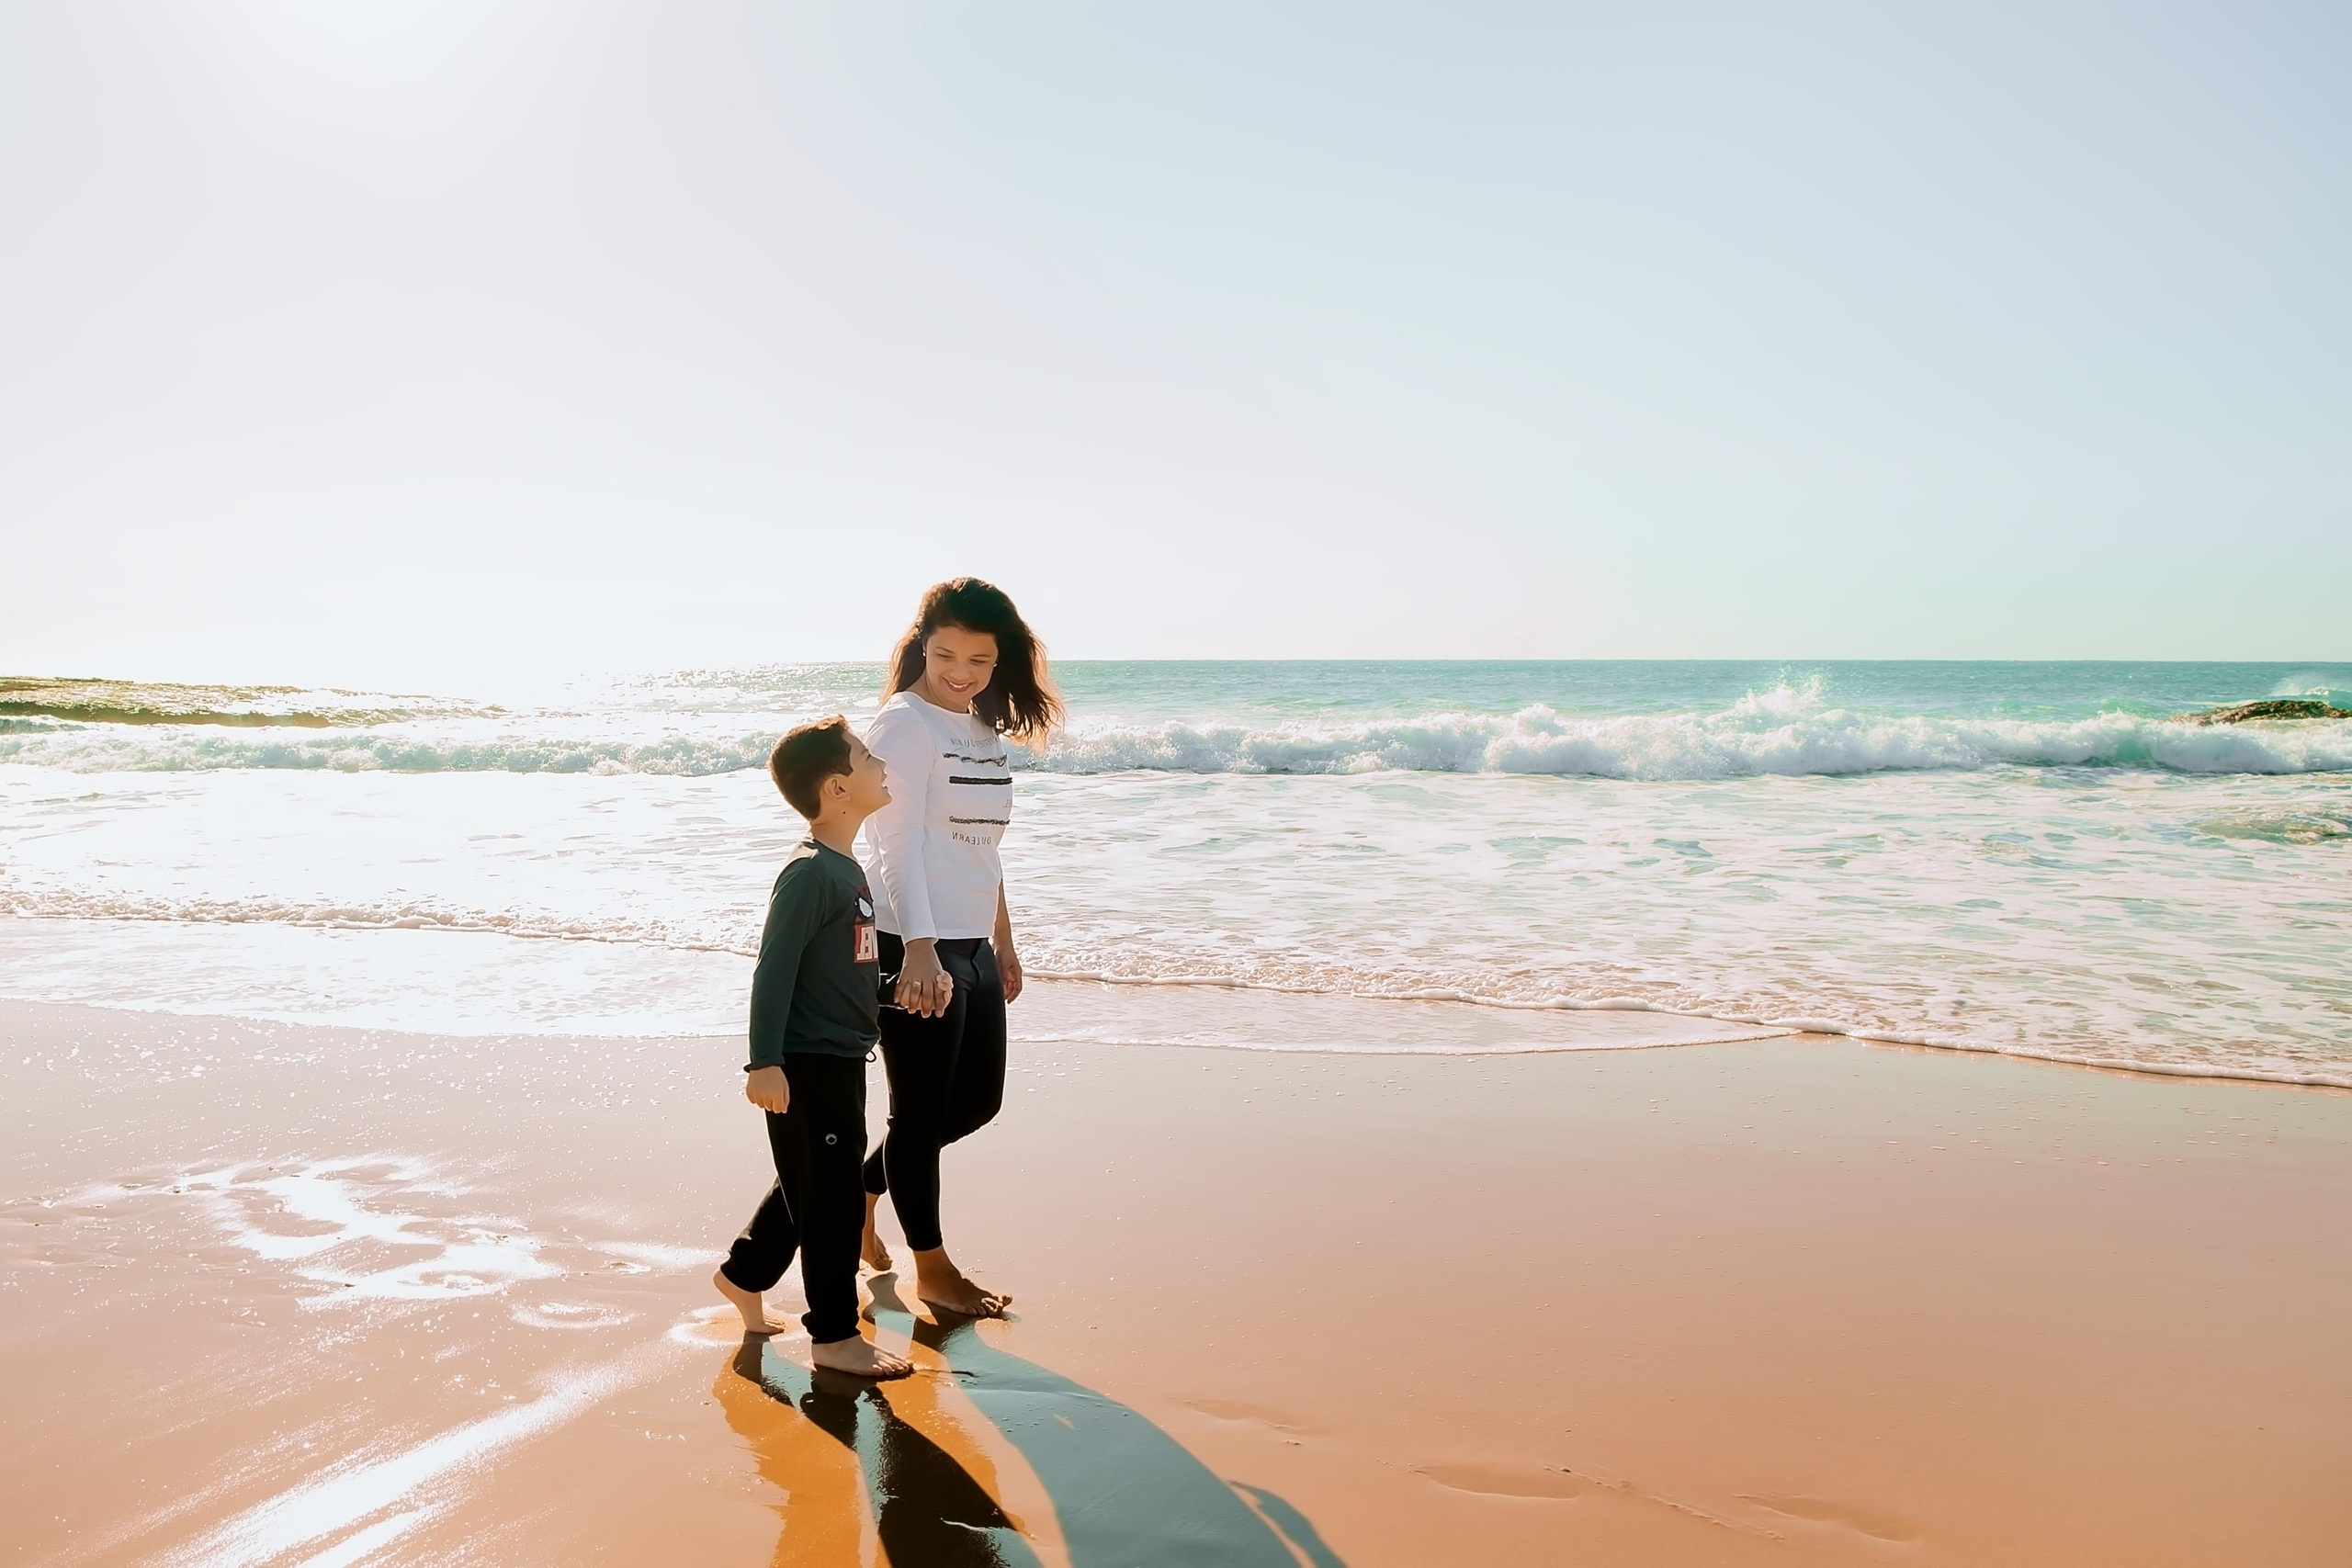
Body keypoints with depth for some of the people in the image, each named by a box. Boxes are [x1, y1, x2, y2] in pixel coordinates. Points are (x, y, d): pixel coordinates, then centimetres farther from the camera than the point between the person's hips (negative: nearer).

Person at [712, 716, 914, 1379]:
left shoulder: (847, 868, 11)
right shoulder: (810, 872, -19)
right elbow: (775, 969, -22)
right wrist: (765, 1063, -24)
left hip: (840, 1059, 10)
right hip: (809, 1064, -10)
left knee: (810, 1184, 21)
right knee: (832, 1194, 0)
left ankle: (743, 1274, 39)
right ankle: (835, 1335, 12)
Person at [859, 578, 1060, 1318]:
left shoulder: (986, 730, 12)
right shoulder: (903, 724, -13)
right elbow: (900, 845, -24)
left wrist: (1002, 939, 22)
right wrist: (921, 951, -34)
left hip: (973, 947, 9)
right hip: (915, 950, -9)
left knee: (978, 1100, 17)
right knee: (921, 1112, 4)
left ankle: (862, 1188, 36)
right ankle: (933, 1272, 19)